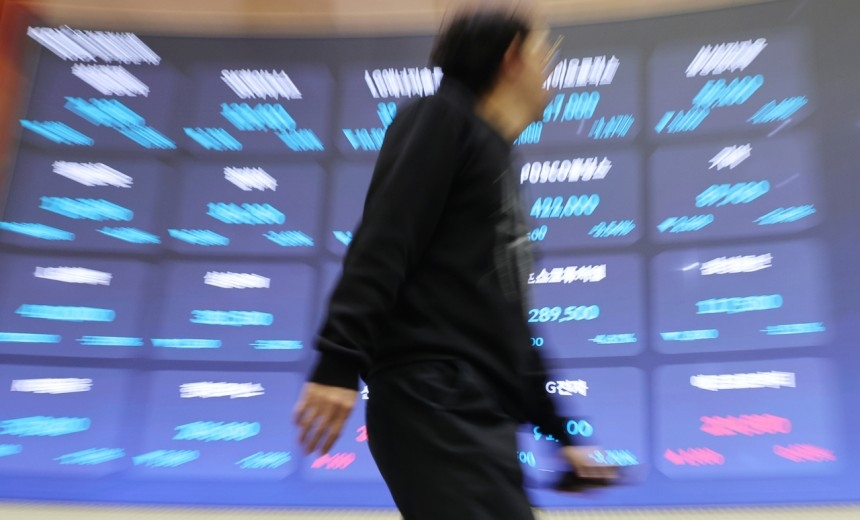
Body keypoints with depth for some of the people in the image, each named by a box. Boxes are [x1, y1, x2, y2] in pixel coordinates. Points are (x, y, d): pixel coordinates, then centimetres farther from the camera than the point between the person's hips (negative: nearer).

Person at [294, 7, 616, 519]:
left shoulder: (500, 161, 24)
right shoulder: (444, 117, 2)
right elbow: (382, 239, -13)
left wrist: (560, 432, 25)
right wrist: (340, 360, -23)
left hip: (482, 416, 9)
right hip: (433, 400, -8)